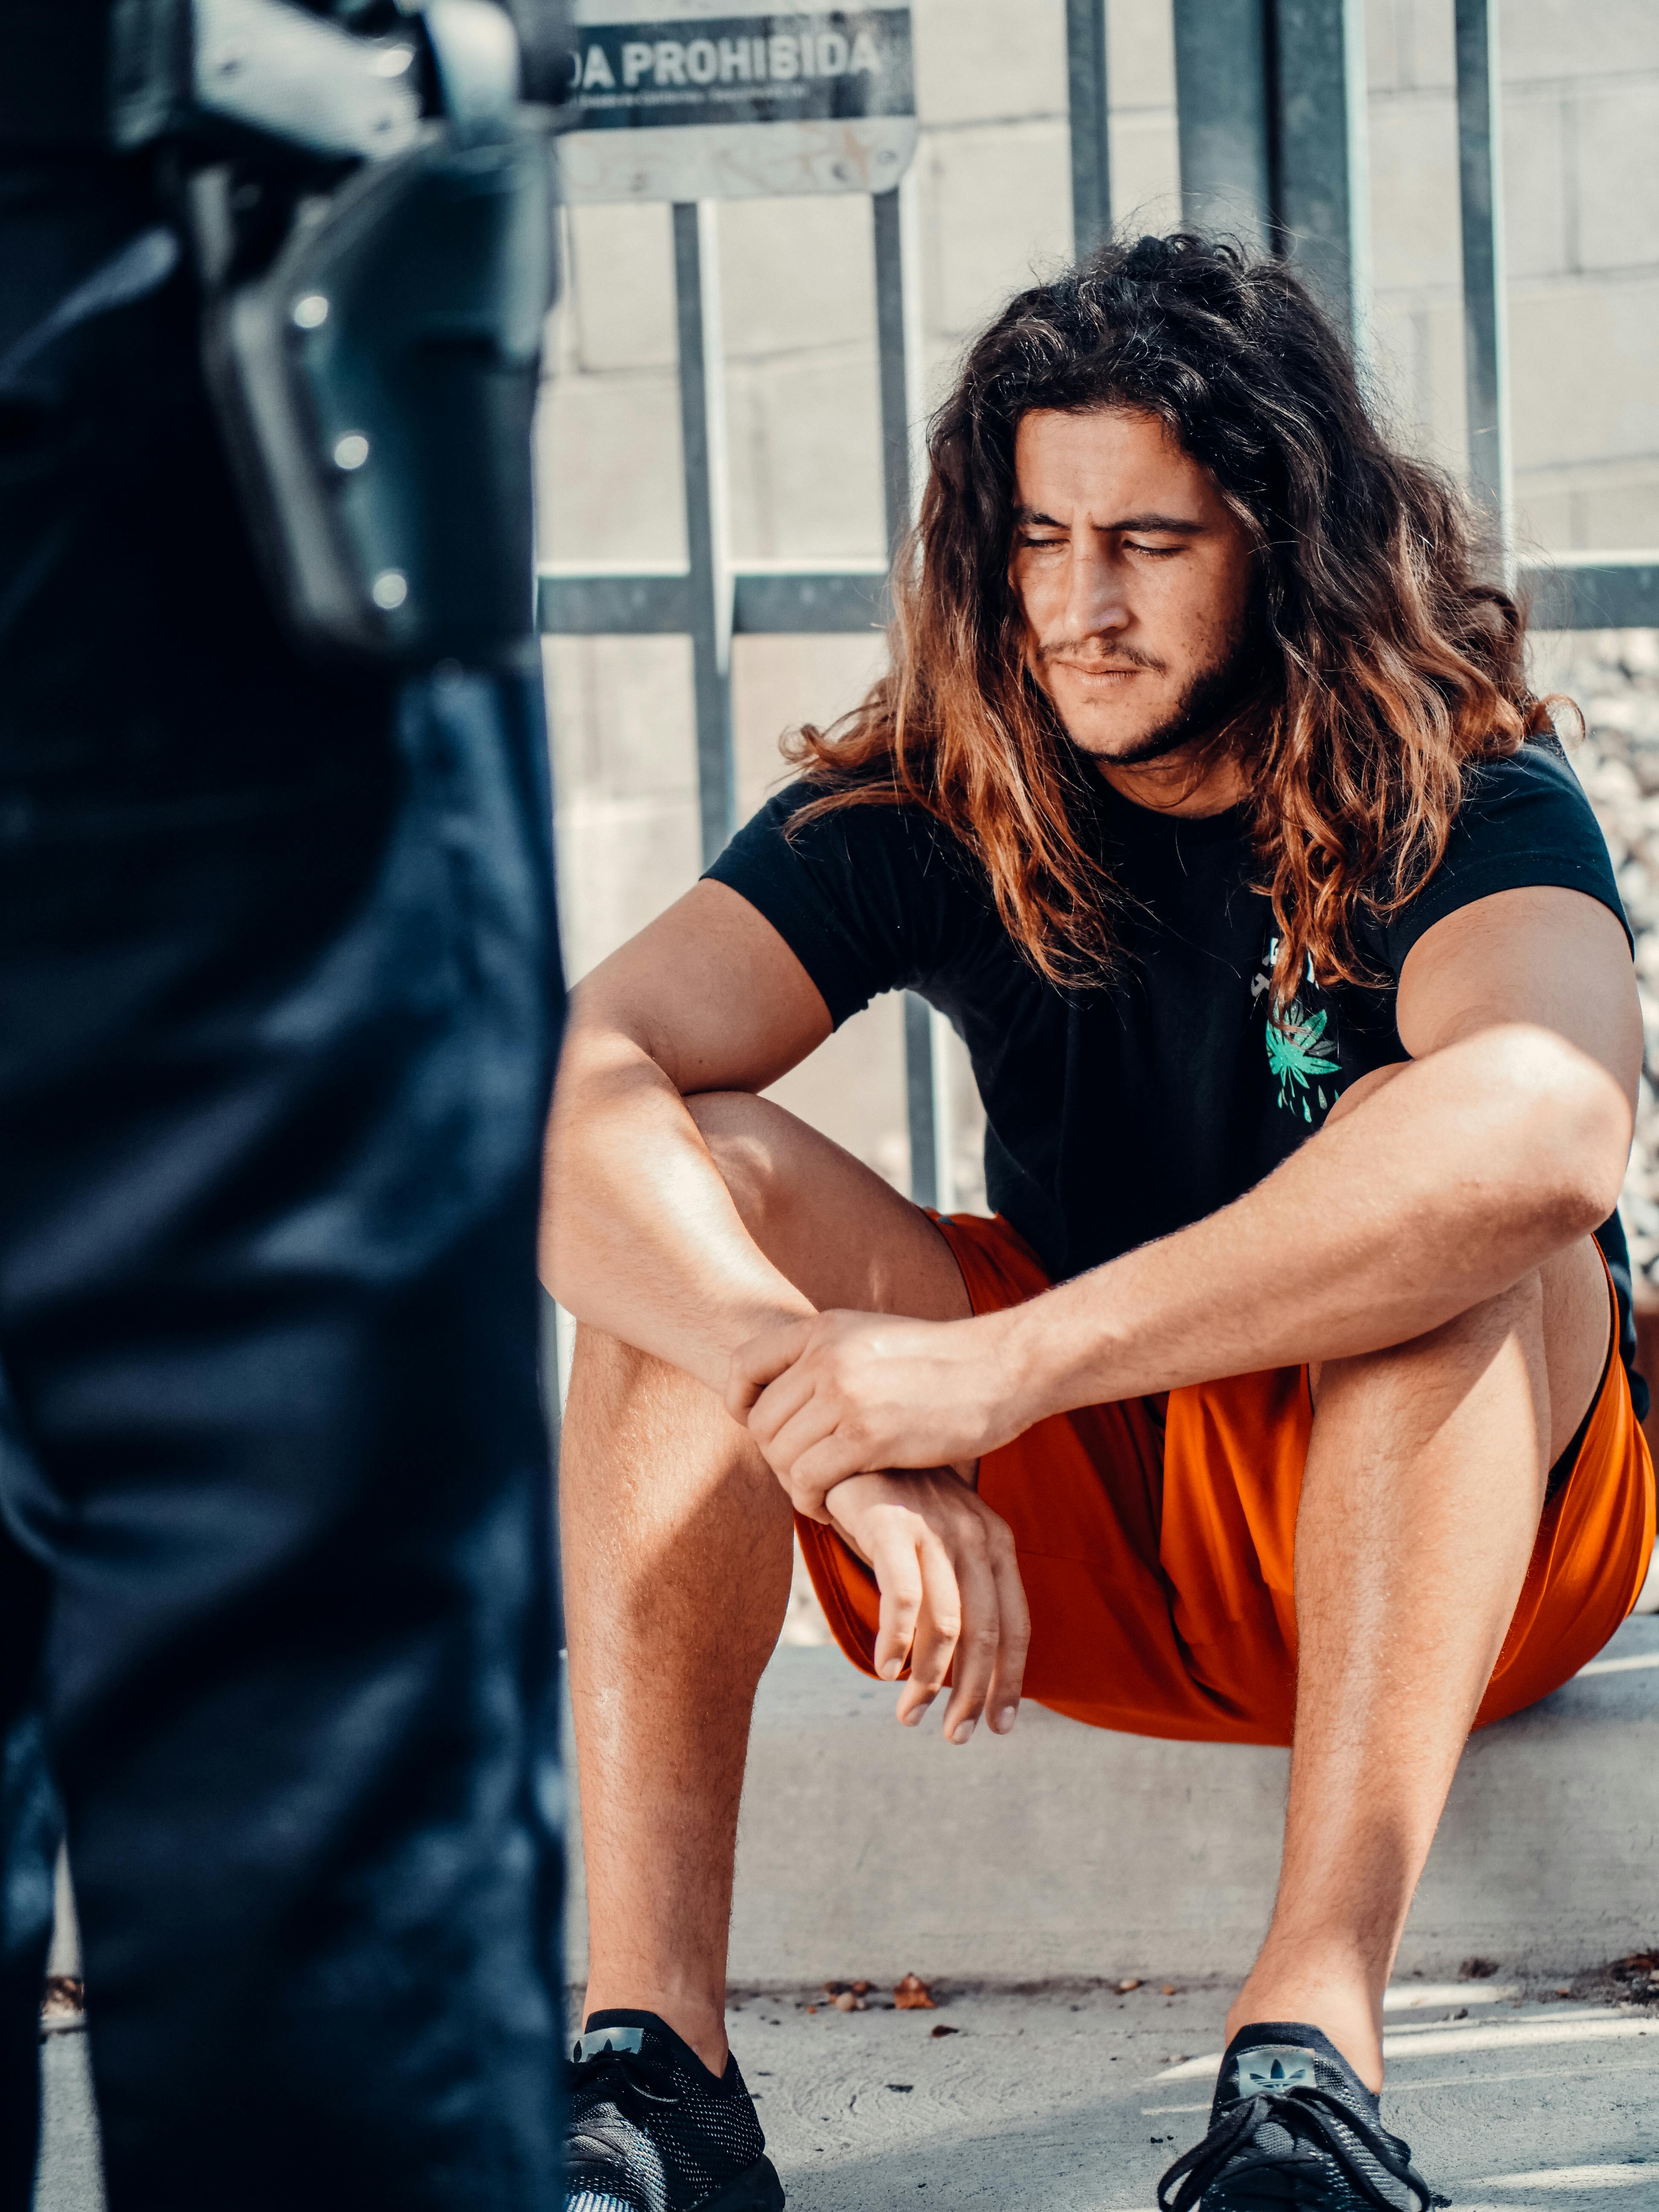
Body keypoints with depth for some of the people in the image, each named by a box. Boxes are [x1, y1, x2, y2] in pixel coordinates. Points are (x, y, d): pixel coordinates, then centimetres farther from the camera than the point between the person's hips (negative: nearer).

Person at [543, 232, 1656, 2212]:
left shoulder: (1458, 800, -16)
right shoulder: (927, 806, -7)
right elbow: (566, 1086, -23)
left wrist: (1004, 1367, -47)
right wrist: (847, 1416, -41)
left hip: (1470, 1528, -3)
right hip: (1059, 1549, 3)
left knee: (1460, 1158, -33)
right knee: (666, 1199, -20)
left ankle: (1312, 2044, -43)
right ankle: (649, 2053, -31)